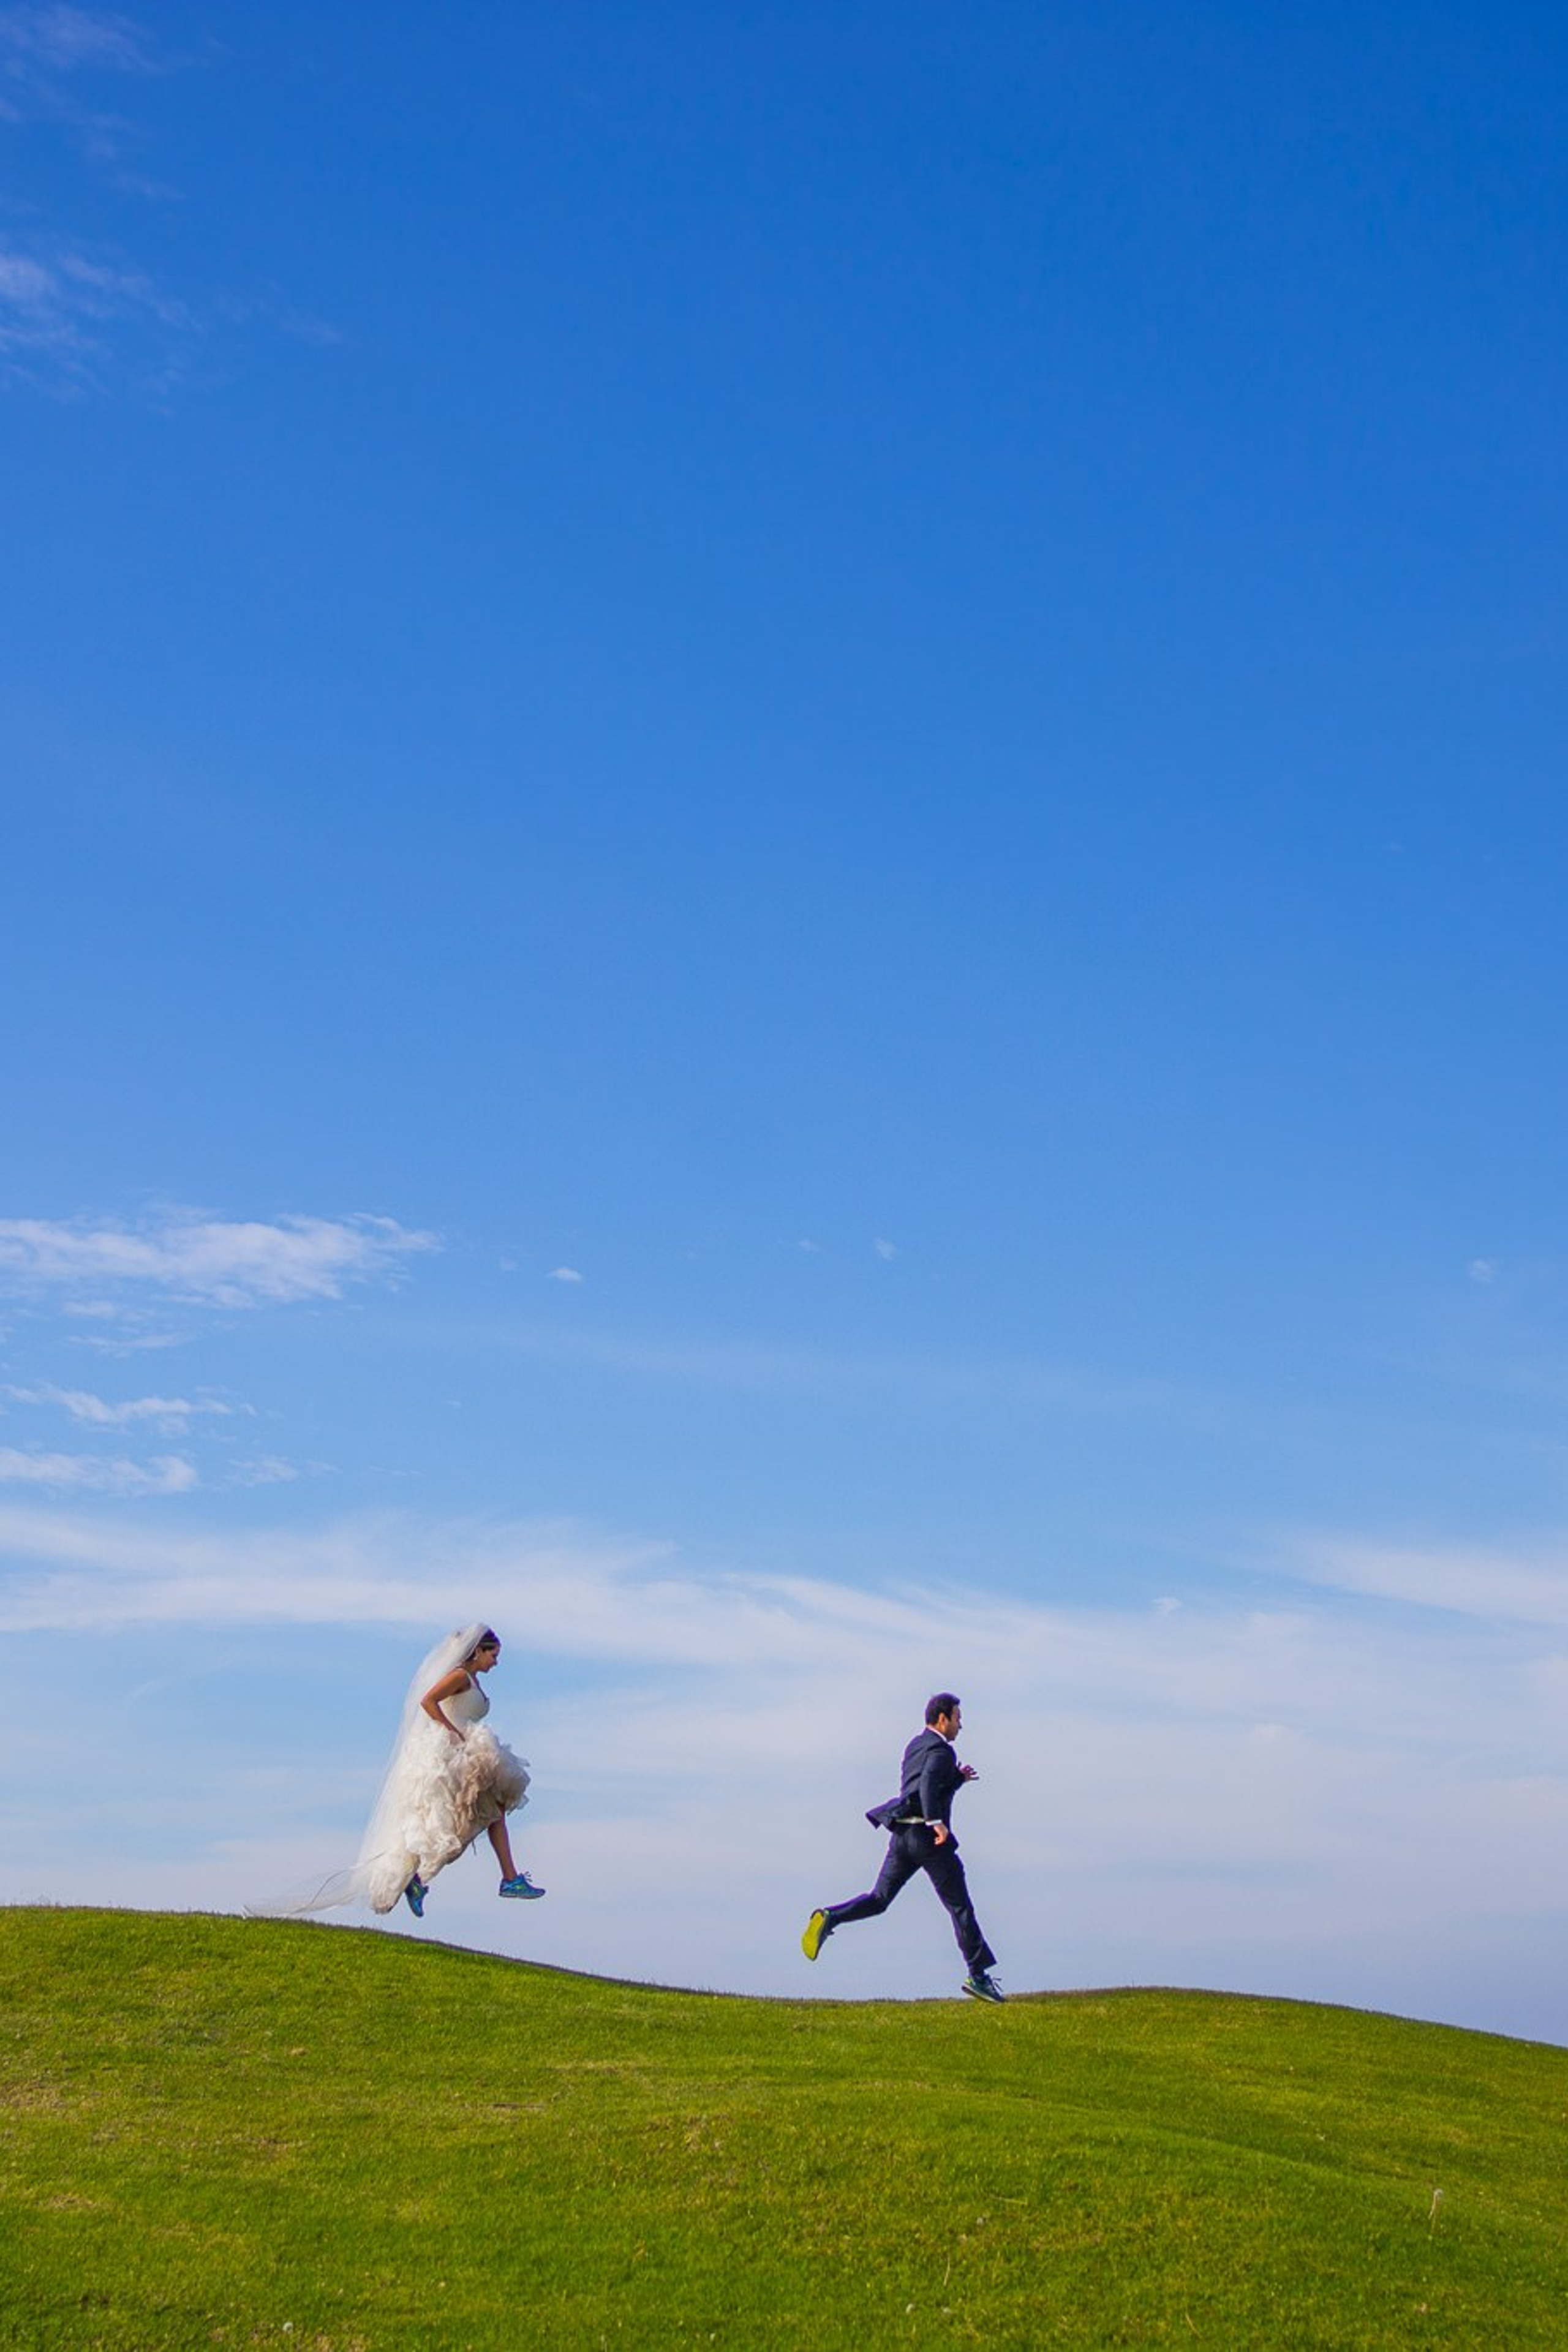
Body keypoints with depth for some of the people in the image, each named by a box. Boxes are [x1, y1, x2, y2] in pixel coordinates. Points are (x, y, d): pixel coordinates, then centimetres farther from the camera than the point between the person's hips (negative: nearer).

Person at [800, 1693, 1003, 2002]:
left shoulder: (915, 1746, 19)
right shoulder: (941, 1751, -8)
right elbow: (928, 1784, -27)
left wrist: (958, 1777, 21)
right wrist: (937, 1822, -30)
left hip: (902, 1834, 7)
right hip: (929, 1837, -7)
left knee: (880, 1899, 9)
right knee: (960, 1907, 1)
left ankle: (829, 1918, -14)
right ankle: (978, 1976, 3)